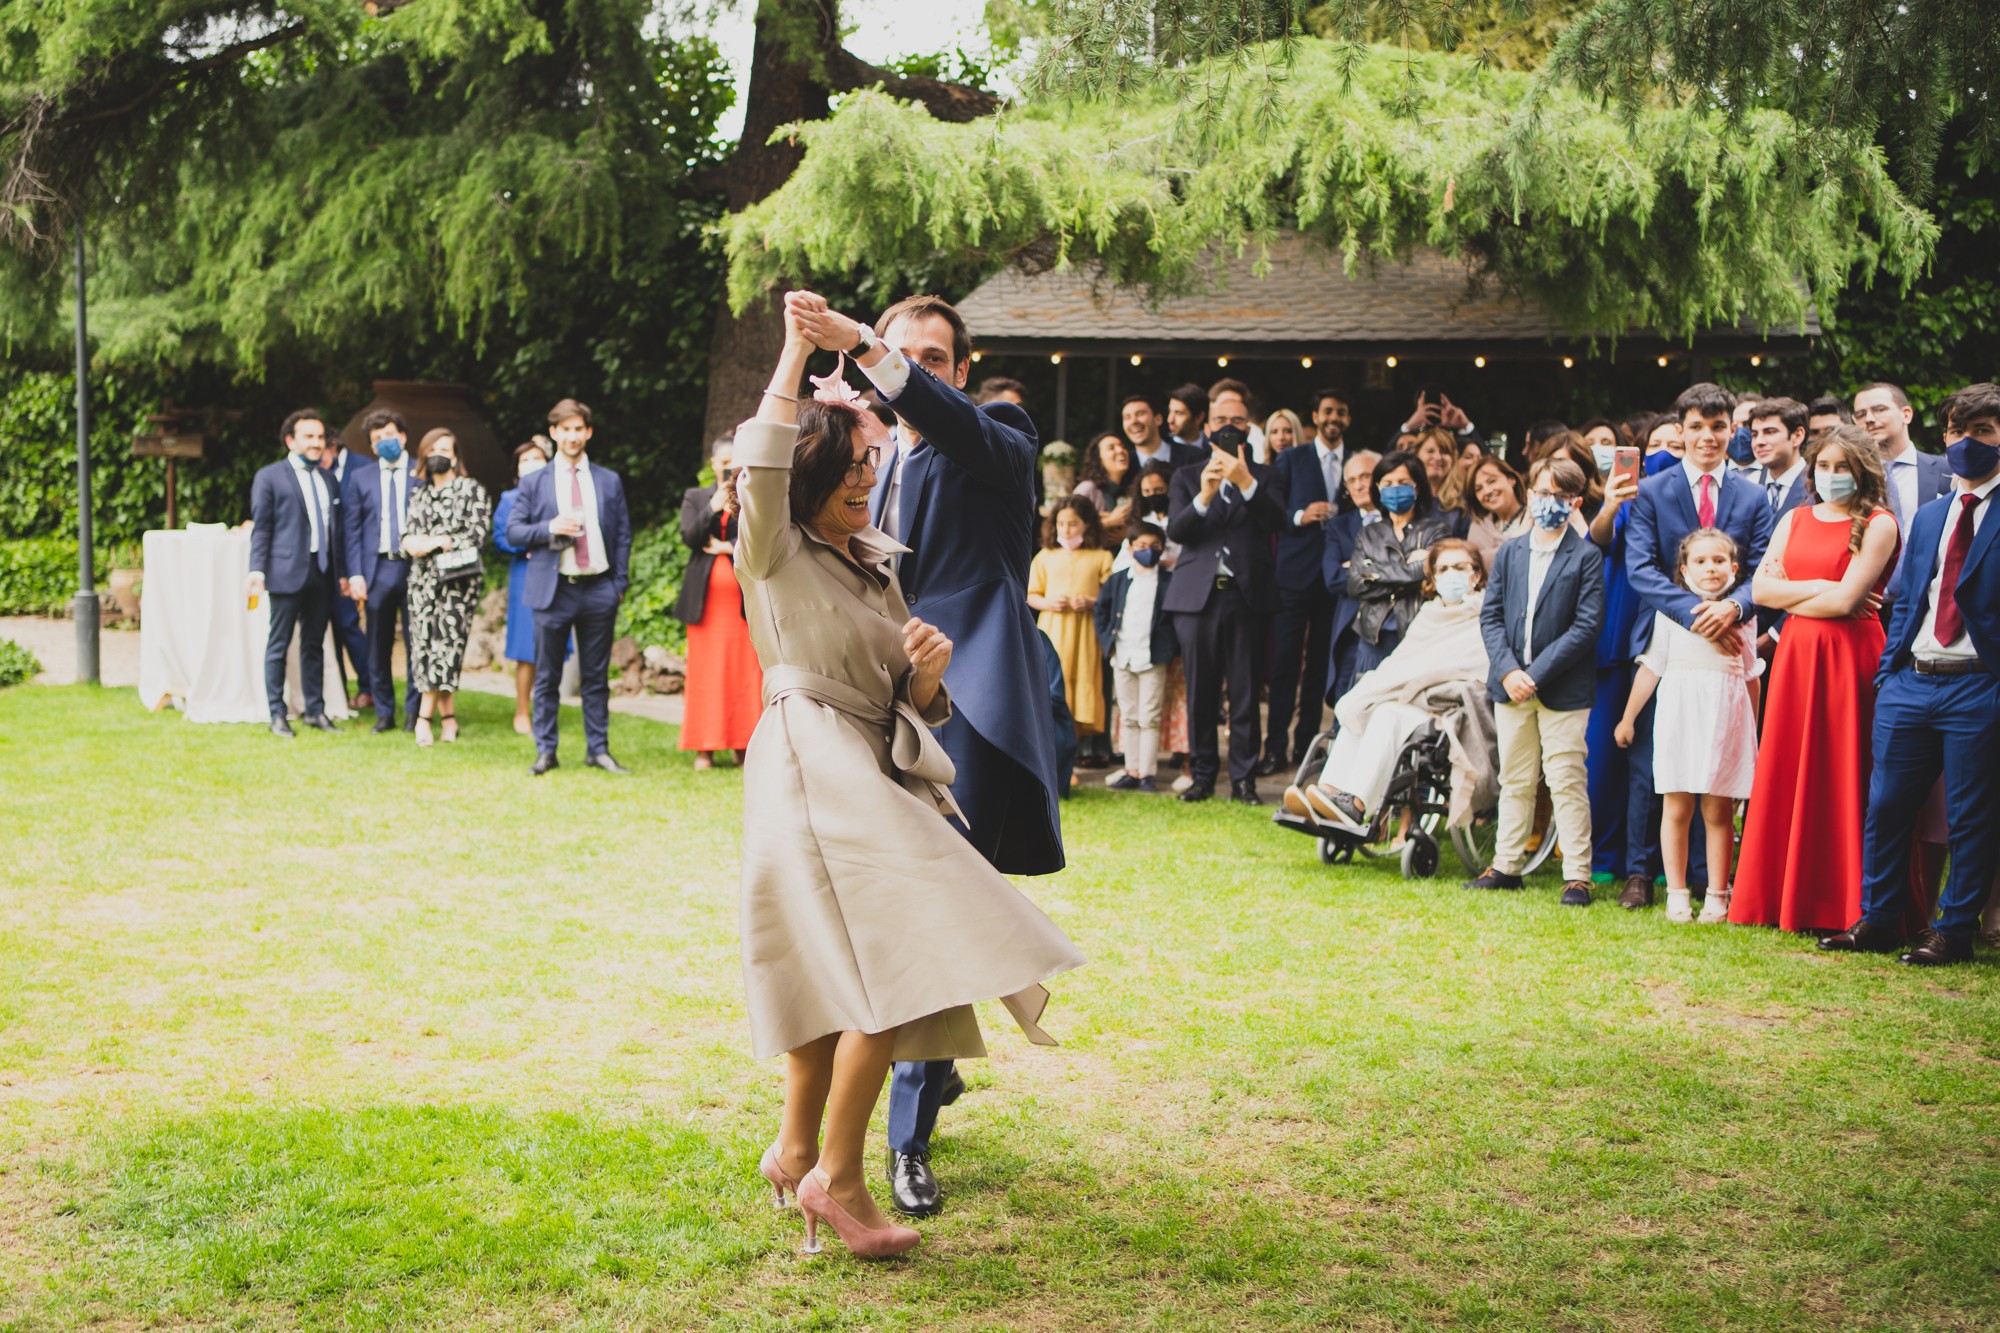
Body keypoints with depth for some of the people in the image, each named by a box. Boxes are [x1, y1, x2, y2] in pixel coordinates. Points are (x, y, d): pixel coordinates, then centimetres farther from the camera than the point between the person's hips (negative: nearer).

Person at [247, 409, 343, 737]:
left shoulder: (327, 479, 16)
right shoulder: (269, 476, 0)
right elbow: (261, 528, -3)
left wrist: (342, 571, 13)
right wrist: (257, 570, -11)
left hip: (322, 572, 5)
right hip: (287, 571, -5)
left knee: (314, 645, 10)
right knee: (279, 645, 0)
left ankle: (315, 710, 17)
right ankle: (277, 715, 5)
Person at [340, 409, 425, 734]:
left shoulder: (425, 474, 4)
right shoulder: (360, 477, 10)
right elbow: (351, 528, 8)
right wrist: (355, 574, -2)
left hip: (415, 566, -2)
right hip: (378, 568, 2)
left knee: (416, 643, 0)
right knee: (378, 646, 5)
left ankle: (414, 712, 9)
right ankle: (383, 712, 14)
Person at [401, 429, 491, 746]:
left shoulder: (471, 490, 5)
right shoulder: (418, 495, 20)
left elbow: (479, 532, -7)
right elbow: (407, 536, 16)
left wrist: (436, 543, -11)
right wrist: (409, 542, -8)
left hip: (457, 576, -5)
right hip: (422, 579, 5)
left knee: (447, 641, -12)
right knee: (424, 642, -4)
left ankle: (425, 716, -10)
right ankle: (448, 717, 2)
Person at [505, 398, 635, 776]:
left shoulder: (610, 482, 10)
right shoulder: (534, 483, 7)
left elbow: (623, 535, 10)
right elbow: (513, 531, 3)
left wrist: (620, 584, 2)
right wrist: (550, 528, -14)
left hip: (599, 590, 1)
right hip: (554, 589, -1)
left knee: (597, 676, 6)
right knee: (547, 677, 2)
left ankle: (598, 749, 12)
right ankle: (545, 751, 9)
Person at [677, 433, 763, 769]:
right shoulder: (695, 497, 13)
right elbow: (689, 537, -1)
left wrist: (729, 548, -8)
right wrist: (713, 508, -12)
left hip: (745, 597, -1)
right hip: (706, 598, 1)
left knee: (746, 671, -5)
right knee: (706, 670, -2)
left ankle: (744, 743, 1)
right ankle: (705, 747, 0)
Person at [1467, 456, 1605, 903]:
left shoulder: (1586, 557, -4)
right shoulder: (1510, 553, 10)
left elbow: (1586, 626, -11)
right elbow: (1490, 615, 6)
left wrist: (1536, 674, -15)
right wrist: (1507, 670, -10)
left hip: (1563, 689, -4)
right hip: (1510, 684, 4)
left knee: (1567, 782, -3)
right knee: (1515, 781, 13)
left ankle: (1577, 876, 1)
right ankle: (1506, 865, 21)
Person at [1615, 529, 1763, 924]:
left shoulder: (1741, 615, 10)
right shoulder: (1670, 611, 5)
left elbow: (1751, 676, 15)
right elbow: (1650, 668, 10)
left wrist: (1753, 729, 16)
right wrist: (1628, 717, 12)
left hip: (1725, 718, 1)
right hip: (1679, 715, -1)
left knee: (1718, 812, 1)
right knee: (1677, 808, 0)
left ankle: (1717, 897, 8)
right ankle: (1676, 895, 7)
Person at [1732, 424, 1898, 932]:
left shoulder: (1878, 525, -3)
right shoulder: (1795, 520, 14)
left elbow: (1845, 600, -13)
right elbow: (1760, 590, 3)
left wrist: (1790, 595, -2)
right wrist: (1821, 588, -7)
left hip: (1850, 657, -5)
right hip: (1795, 655, 5)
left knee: (1842, 779, -2)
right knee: (1788, 775, 5)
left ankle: (1842, 905, 4)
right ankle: (1789, 900, 11)